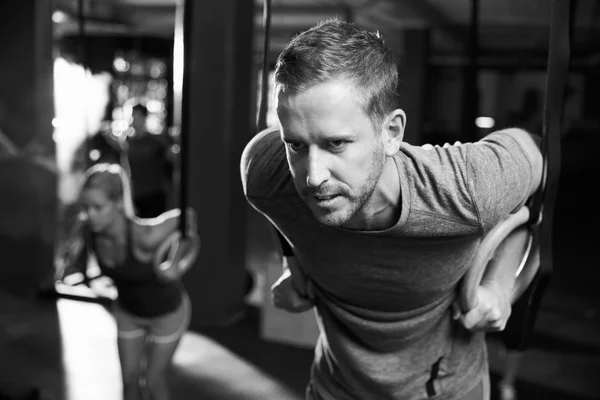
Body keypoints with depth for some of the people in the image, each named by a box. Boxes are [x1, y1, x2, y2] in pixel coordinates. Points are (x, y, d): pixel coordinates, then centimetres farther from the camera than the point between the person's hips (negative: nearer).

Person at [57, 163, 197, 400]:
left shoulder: (144, 236, -41)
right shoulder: (87, 226, -26)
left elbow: (185, 215, -22)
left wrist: (182, 262, -10)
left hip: (168, 311, -4)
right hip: (128, 310, 4)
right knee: (129, 379, 16)